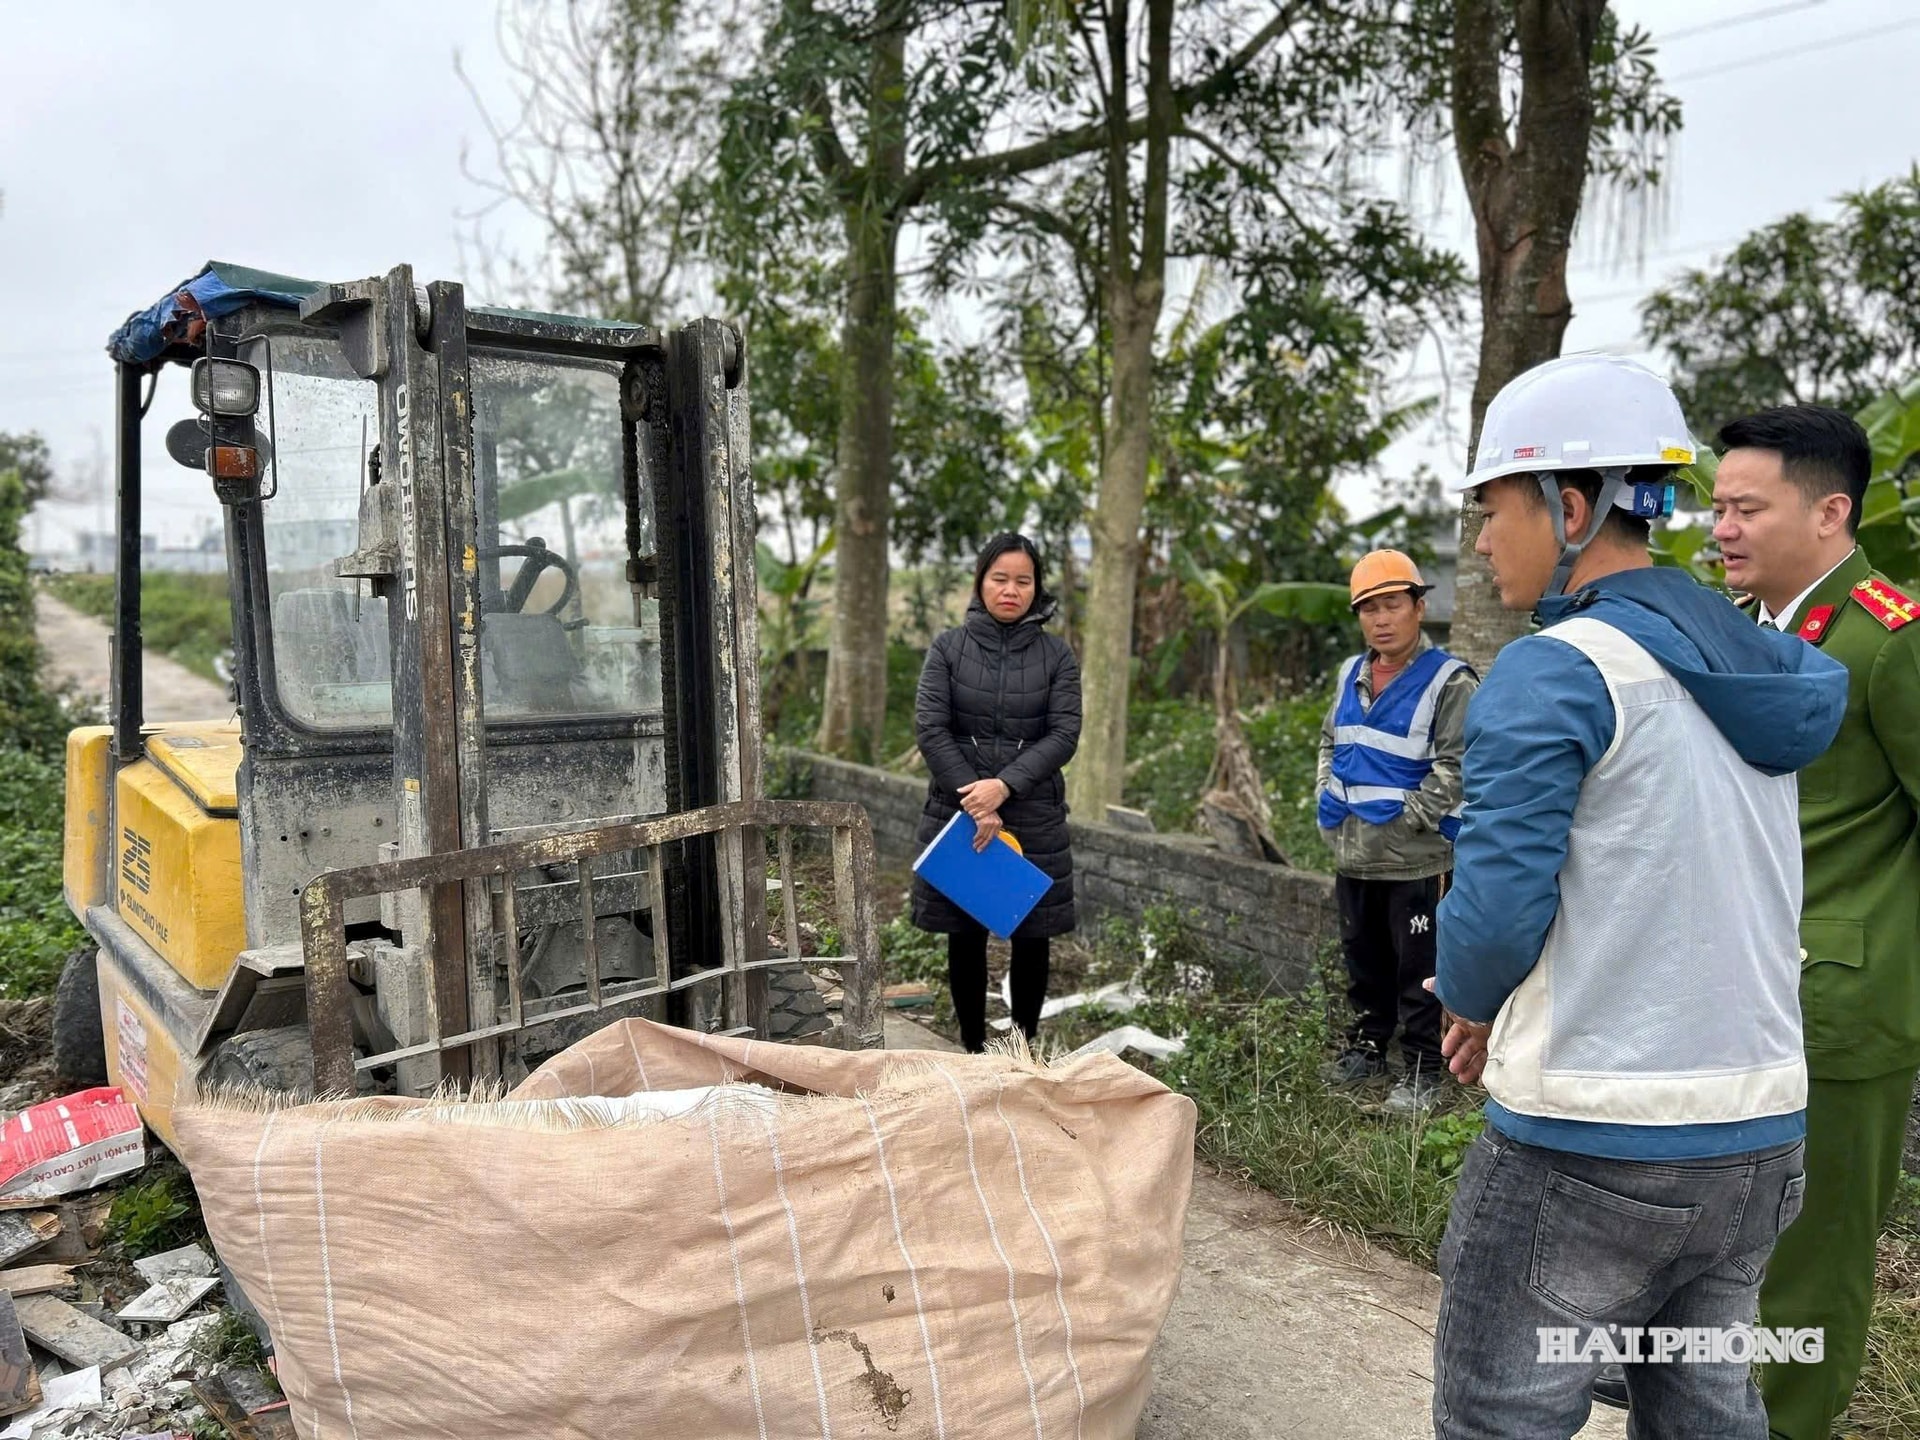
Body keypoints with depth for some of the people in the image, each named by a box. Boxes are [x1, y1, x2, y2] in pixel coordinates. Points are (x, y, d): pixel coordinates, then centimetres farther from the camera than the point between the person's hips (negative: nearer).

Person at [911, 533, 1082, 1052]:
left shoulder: (1057, 655, 3)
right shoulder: (948, 648, 2)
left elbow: (1064, 734, -5)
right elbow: (929, 728, -6)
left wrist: (1004, 786, -18)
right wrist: (975, 801, -14)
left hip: (1034, 816, 0)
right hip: (957, 814, 0)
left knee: (1032, 937, 7)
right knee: (965, 936, 7)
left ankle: (1026, 1046, 21)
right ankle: (973, 1047, 20)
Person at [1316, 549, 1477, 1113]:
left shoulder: (1447, 681, -11)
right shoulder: (1352, 675, 11)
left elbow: (1455, 767, -15)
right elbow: (1329, 743, 22)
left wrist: (1404, 820, -18)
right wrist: (1330, 797, 8)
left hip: (1416, 859, -6)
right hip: (1352, 855, 7)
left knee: (1417, 968, 3)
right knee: (1364, 959, 19)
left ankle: (1423, 1070, 16)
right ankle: (1367, 1045, 35)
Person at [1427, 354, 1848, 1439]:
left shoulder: (1556, 673, -16)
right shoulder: (1766, 671, 9)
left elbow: (1494, 912, -20)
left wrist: (1471, 1006, 2)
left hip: (1589, 1145, -8)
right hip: (1761, 1133, 8)